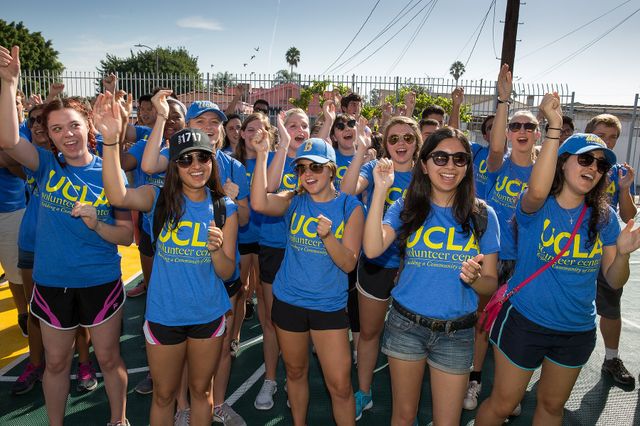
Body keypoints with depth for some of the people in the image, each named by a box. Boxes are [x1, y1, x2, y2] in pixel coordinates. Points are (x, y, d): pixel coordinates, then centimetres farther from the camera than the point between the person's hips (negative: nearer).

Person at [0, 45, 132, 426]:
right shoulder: (47, 166, -3)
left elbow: (127, 236, -6)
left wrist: (96, 224, -24)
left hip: (101, 283, -1)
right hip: (52, 283, 1)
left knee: (109, 358, 14)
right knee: (57, 363, 18)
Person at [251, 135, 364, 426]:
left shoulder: (350, 207, -7)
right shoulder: (294, 201, -2)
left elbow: (348, 264, -13)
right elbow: (259, 203, -24)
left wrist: (327, 235, -30)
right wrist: (262, 155, -27)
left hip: (330, 306, -2)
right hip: (288, 301, 2)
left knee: (340, 386, 0)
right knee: (295, 372, 21)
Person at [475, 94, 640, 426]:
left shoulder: (603, 218, -2)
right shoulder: (537, 207, -13)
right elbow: (537, 192, -40)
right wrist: (554, 126, -42)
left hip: (578, 330, 5)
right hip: (524, 322, -4)